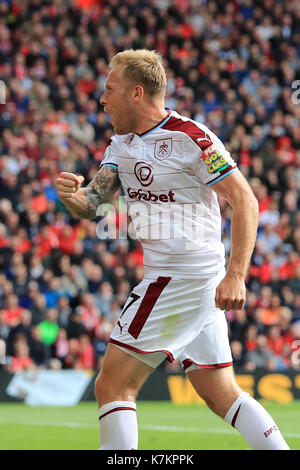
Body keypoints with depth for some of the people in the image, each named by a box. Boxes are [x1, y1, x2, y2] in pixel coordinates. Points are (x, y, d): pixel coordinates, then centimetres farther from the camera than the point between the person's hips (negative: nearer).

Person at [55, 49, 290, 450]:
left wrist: (236, 276, -24)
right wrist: (72, 195, -19)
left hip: (182, 278, -9)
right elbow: (93, 204, 5)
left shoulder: (190, 138, -14)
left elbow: (245, 202, -16)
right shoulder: (122, 143, 12)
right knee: (222, 395, 10)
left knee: (112, 386, -7)